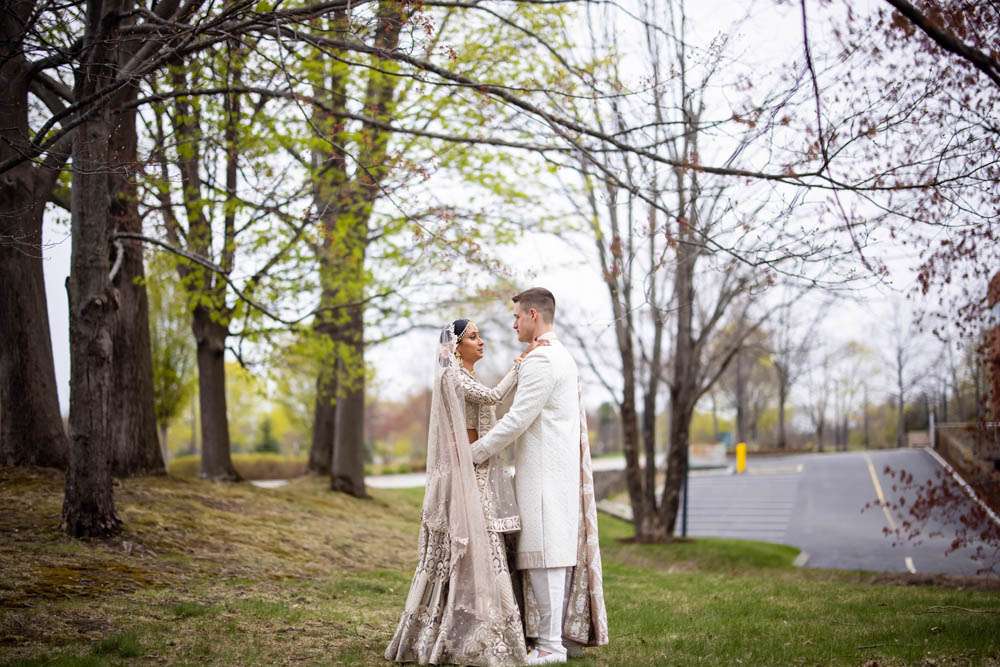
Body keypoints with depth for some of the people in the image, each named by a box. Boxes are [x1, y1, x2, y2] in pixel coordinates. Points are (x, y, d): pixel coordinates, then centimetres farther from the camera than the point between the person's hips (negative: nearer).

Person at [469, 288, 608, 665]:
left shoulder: (541, 360, -15)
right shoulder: (564, 358, 19)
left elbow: (517, 420, -18)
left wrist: (474, 451, -10)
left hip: (544, 472, -10)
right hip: (562, 467, 10)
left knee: (544, 552, -8)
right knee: (562, 549, 11)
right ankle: (571, 633, 16)